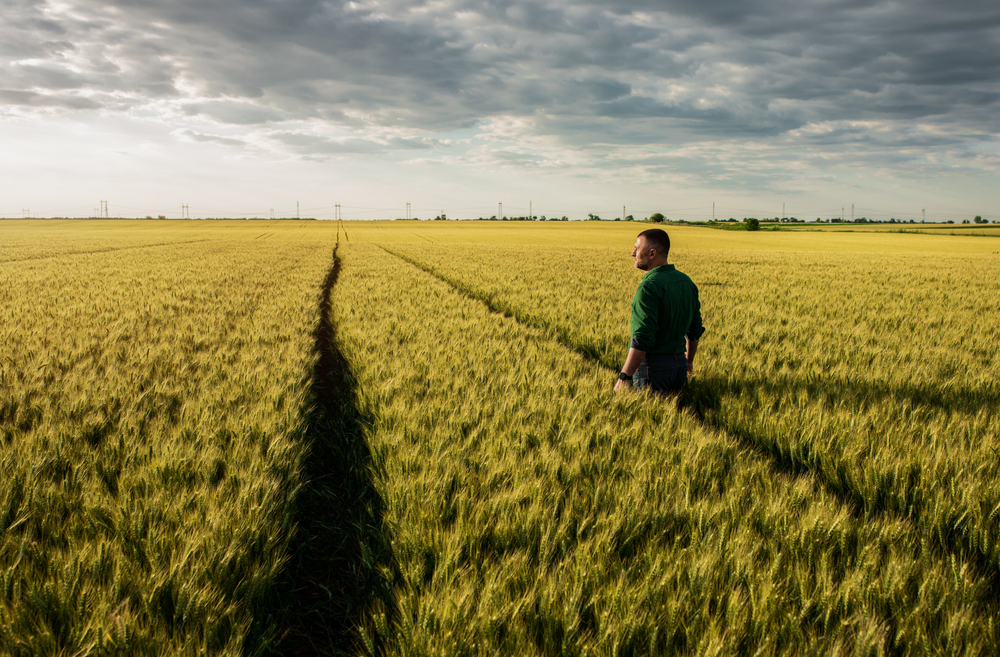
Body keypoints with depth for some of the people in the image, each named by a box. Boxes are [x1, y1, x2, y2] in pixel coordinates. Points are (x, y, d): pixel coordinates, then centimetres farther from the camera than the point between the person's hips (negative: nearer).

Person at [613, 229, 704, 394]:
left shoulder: (649, 286, -18)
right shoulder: (687, 282, 8)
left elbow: (642, 338, -24)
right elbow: (695, 329, 16)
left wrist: (624, 376, -21)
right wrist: (689, 361, 30)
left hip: (653, 366, -8)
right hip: (679, 364, 8)